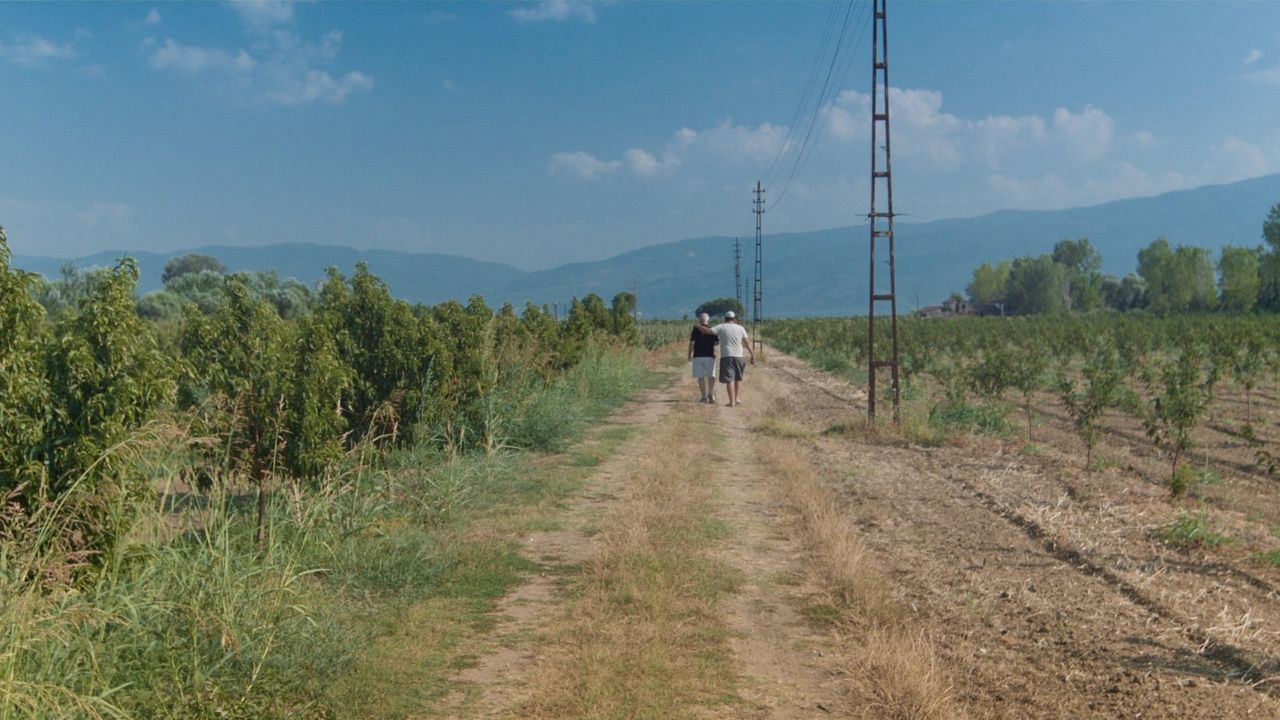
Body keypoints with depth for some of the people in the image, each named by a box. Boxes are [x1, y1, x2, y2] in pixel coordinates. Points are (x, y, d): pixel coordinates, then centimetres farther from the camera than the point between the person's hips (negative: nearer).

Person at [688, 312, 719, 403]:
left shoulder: (695, 329, -2)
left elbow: (692, 343, -7)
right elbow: (717, 342, 1)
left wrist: (690, 355, 0)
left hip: (698, 356, -1)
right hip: (710, 355, 1)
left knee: (701, 377, 4)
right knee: (711, 376, 10)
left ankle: (704, 396, 3)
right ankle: (711, 394, 1)